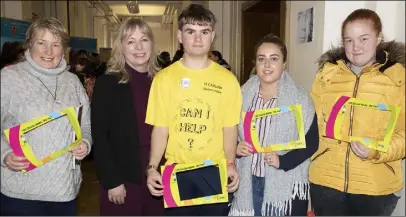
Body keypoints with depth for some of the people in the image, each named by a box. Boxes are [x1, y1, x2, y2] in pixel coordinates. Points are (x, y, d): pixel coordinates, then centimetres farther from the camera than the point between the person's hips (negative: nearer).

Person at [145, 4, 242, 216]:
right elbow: (160, 129, -1)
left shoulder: (227, 79, 0)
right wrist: (152, 168, -9)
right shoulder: (164, 77, -1)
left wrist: (230, 164, -11)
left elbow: (230, 128, 1)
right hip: (175, 171, 0)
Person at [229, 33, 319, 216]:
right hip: (248, 182, 3)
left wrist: (282, 161, -19)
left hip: (286, 186, -3)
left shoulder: (300, 98, -7)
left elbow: (311, 142, -6)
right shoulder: (243, 94, 4)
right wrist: (236, 148, -9)